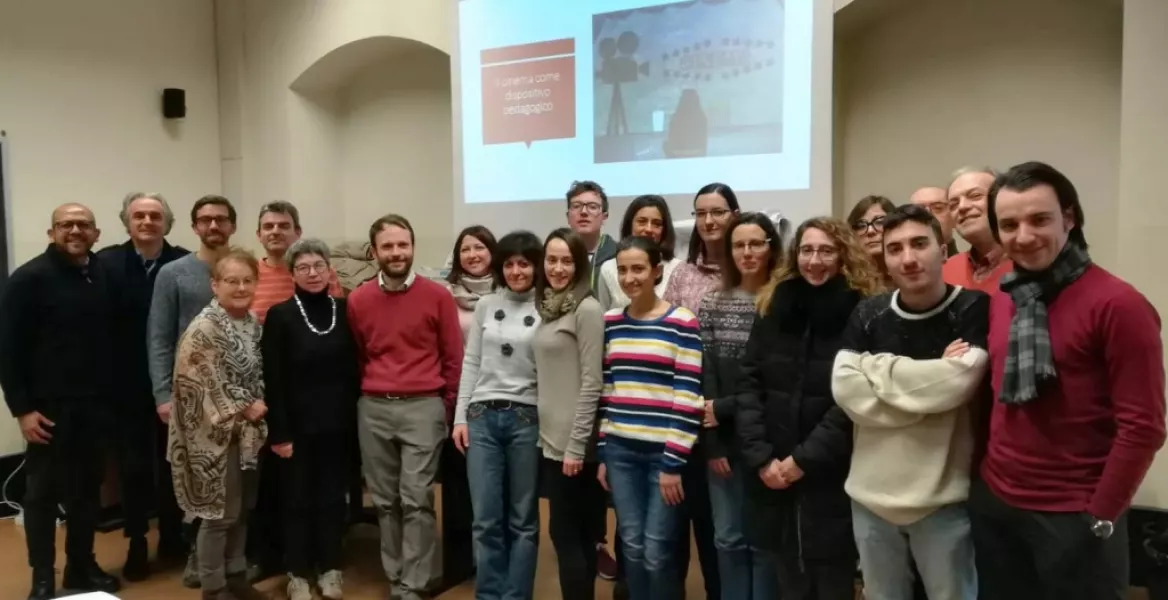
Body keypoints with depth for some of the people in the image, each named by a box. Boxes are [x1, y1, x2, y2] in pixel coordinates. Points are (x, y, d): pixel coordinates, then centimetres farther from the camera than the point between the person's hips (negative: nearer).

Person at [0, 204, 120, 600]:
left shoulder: (104, 275, 5)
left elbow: (111, 337, 8)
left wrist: (111, 392, 3)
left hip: (92, 404, 4)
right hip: (48, 406, -4)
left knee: (87, 488, 14)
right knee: (43, 492, 9)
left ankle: (81, 566, 29)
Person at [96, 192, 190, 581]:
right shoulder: (106, 263, -5)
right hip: (127, 385, 0)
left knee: (172, 462, 14)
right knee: (133, 466, 10)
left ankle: (171, 536, 30)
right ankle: (137, 544, 24)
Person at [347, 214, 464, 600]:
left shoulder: (437, 296, -3)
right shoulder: (358, 300, 5)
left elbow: (453, 358, 2)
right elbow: (356, 358, 15)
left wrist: (446, 408, 2)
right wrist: (368, 396, 13)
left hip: (423, 408, -3)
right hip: (373, 410, 3)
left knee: (416, 500, -4)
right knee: (385, 501, 11)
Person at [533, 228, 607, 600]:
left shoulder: (587, 310, -12)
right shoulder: (547, 308, 12)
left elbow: (591, 383, -16)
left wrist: (576, 446, -17)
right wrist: (554, 438, 12)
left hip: (572, 443, -7)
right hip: (551, 438, 7)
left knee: (565, 534, 0)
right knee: (578, 534, 14)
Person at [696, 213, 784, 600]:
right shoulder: (712, 305, 5)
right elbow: (703, 376, 0)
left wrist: (724, 408, -11)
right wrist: (712, 444, -6)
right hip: (724, 441, 3)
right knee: (728, 538, 12)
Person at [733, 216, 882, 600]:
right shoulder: (772, 306, 6)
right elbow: (749, 384, 2)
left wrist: (805, 458, -13)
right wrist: (759, 456, -7)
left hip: (830, 474, -3)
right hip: (771, 473, 4)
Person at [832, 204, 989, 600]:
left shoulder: (974, 309, -8)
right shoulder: (868, 315, 0)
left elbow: (958, 381, -22)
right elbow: (846, 391, -10)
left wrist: (878, 367, -12)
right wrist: (931, 378, -15)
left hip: (943, 498, -3)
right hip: (872, 494, 3)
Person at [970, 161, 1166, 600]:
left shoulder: (1118, 304, -15)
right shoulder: (999, 301, 5)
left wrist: (1101, 516, -11)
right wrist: (984, 474, 9)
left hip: (1074, 517, -6)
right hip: (993, 504, 6)